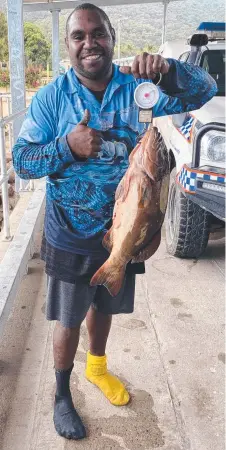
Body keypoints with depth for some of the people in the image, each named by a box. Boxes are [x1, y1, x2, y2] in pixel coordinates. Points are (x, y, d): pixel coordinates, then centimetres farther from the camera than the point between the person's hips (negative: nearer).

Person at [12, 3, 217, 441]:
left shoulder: (139, 87, -5)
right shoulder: (50, 97, -10)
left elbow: (205, 90, -9)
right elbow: (21, 160, -10)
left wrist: (168, 70, -30)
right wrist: (67, 147, -29)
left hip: (124, 231, 3)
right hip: (70, 239, -3)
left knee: (104, 307, 25)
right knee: (69, 321, 12)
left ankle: (97, 366, 53)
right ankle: (62, 396, 38)